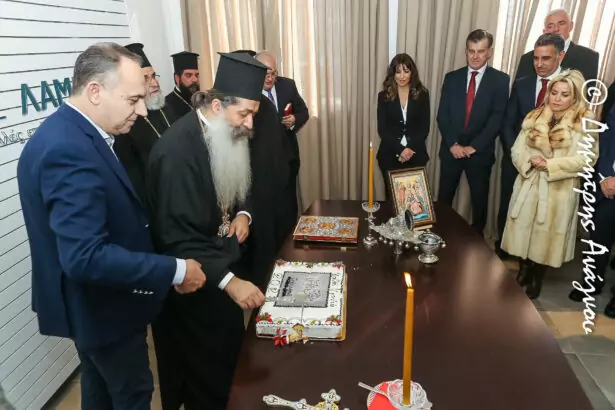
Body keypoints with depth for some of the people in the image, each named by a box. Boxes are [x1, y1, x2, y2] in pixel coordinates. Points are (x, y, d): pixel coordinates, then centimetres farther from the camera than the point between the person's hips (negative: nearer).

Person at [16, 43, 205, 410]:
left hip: (92, 300, 9)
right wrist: (176, 270, -28)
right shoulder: (68, 149, -31)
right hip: (101, 306, -9)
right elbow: (86, 257, -36)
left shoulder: (71, 133, 1)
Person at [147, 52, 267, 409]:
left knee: (228, 349, 24)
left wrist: (243, 213, -9)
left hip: (224, 260, 8)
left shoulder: (228, 136, -2)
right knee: (205, 367, 11)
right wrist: (228, 281, -39)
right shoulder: (177, 151, -29)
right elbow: (178, 238, -30)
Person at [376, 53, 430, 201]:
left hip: (416, 155, 0)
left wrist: (410, 149, -14)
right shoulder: (384, 96, 1)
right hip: (390, 155, 0)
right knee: (392, 195, 6)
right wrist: (400, 150, -16)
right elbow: (382, 129, -4)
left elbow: (425, 127, 0)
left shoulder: (422, 94, 2)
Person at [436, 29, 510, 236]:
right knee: (444, 198, 8)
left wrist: (473, 146, -15)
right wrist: (452, 144, -12)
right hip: (451, 149, 1)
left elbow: (497, 118, -9)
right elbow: (442, 115, -1)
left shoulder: (500, 80, -3)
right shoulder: (452, 77, 4)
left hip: (480, 152, -1)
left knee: (479, 199, 12)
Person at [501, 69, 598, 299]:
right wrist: (529, 162, -17)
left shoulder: (585, 123, -6)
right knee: (524, 231, 11)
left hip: (559, 191, -3)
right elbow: (517, 150, 3)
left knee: (546, 236, 7)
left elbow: (587, 158, -13)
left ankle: (536, 281, 27)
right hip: (529, 186, 3)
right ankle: (523, 274, 33)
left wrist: (550, 165, -18)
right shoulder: (534, 117, 6)